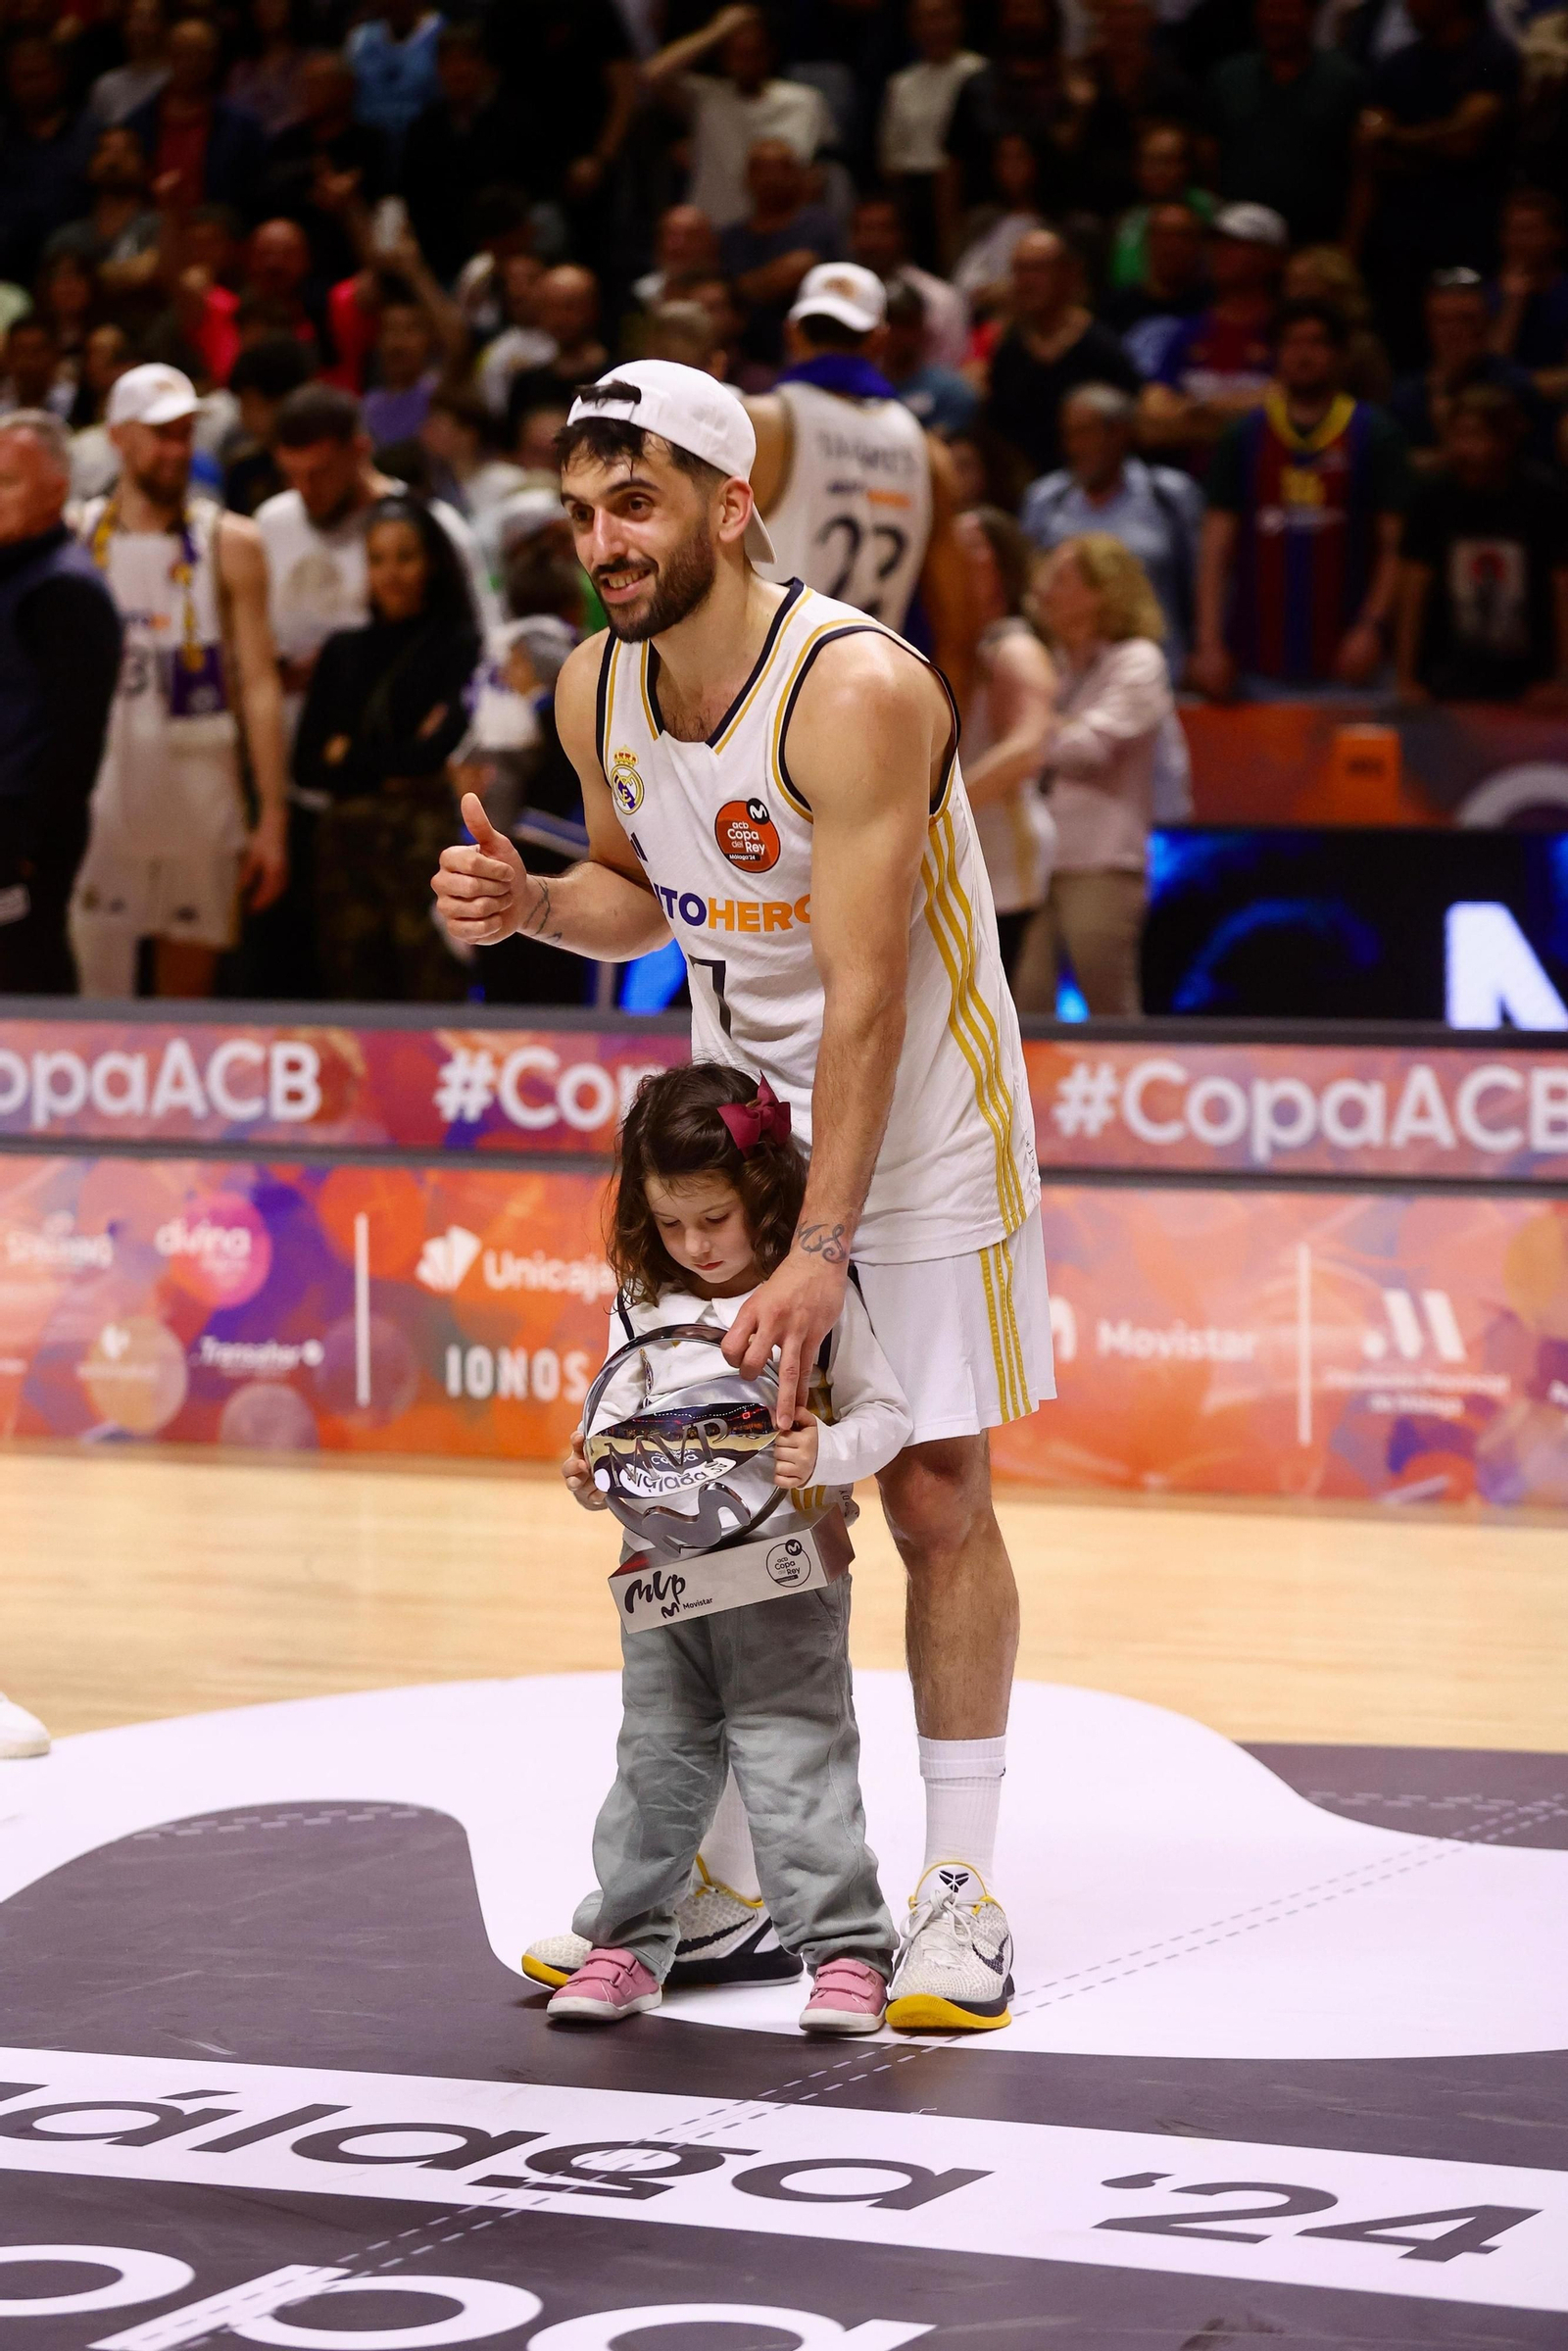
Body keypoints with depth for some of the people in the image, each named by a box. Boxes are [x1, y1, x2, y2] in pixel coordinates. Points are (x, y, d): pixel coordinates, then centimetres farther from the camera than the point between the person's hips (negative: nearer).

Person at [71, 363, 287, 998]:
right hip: (98, 796, 0)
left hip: (200, 796, 0)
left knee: (190, 996, 5)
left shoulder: (229, 543, 3)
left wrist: (273, 817, -7)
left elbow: (259, 684, 0)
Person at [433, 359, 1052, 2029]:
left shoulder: (857, 692, -26)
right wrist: (528, 904, -8)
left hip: (913, 1122, -6)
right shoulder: (597, 689, -4)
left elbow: (863, 998, -29)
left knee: (935, 1502, -1)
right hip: (734, 1126, 6)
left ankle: (959, 1893, 8)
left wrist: (824, 1249, -33)